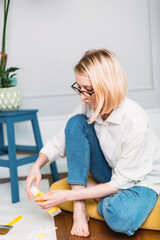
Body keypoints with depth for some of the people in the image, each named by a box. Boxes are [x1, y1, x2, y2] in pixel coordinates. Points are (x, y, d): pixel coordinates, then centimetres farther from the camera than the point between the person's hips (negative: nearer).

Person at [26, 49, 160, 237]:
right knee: (76, 122, -20)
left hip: (140, 179, -5)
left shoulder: (135, 121, -32)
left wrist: (69, 195, -27)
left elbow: (121, 183, -25)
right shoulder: (88, 106, -15)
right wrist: (37, 165, -21)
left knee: (120, 218, -40)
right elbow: (59, 143, -1)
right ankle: (79, 209, -18)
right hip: (110, 175, 5)